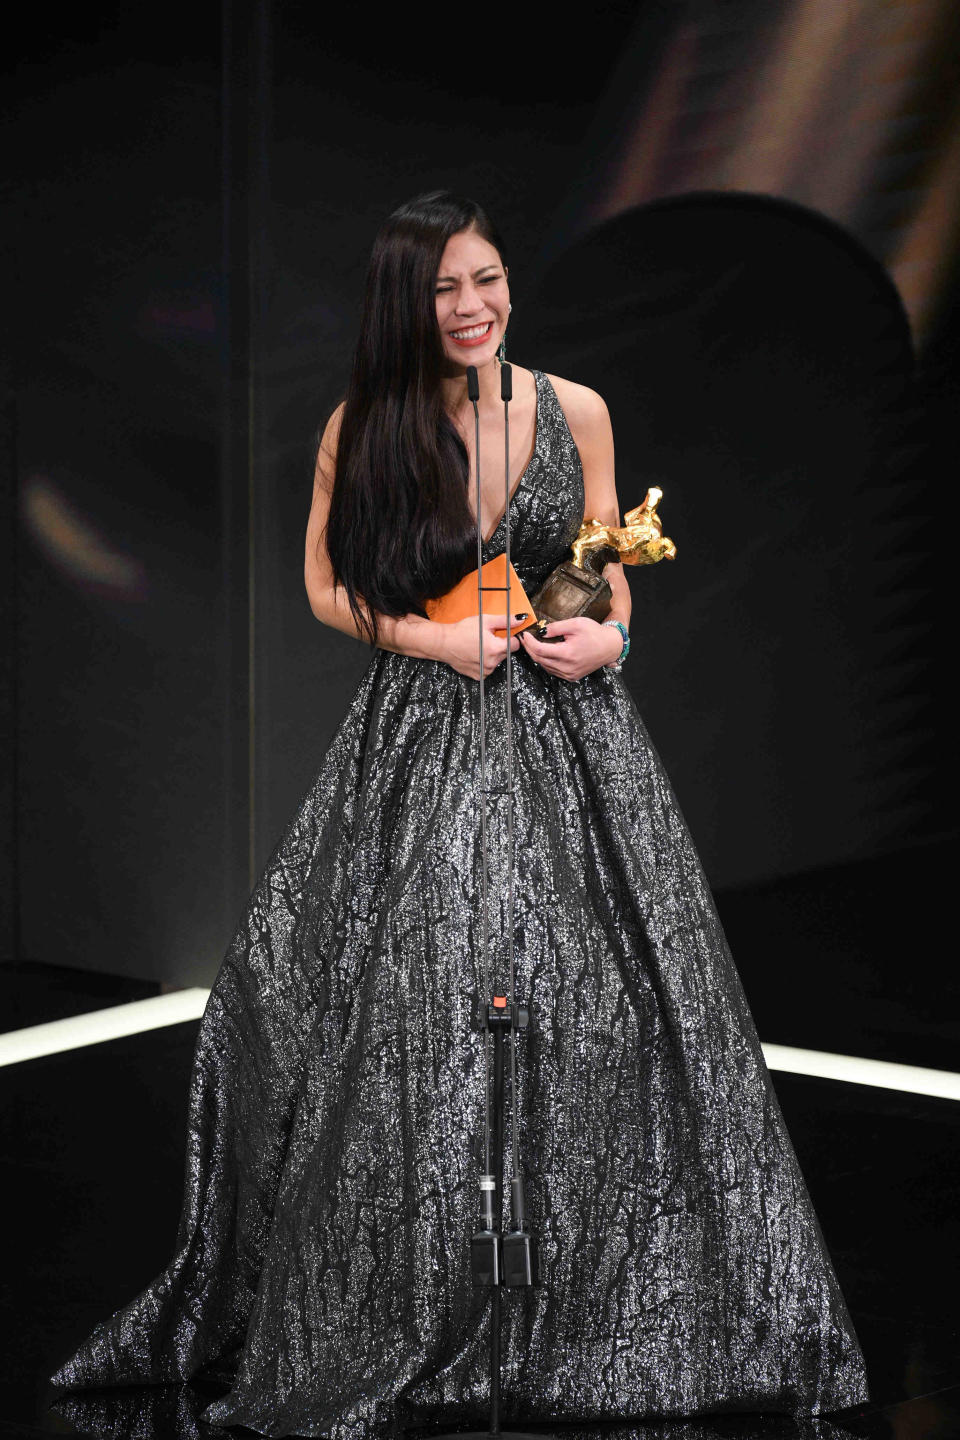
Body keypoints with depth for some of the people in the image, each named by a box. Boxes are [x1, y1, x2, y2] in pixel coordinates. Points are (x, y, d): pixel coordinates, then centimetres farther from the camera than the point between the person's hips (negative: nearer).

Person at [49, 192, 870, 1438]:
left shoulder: (573, 411, 4)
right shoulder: (362, 430, -1)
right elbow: (328, 587, 7)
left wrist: (608, 635, -7)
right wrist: (435, 636, -8)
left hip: (566, 728, 1)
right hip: (420, 737, -1)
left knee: (594, 1003, -1)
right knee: (412, 1017, -5)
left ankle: (604, 1307, 12)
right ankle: (407, 1317, 9)